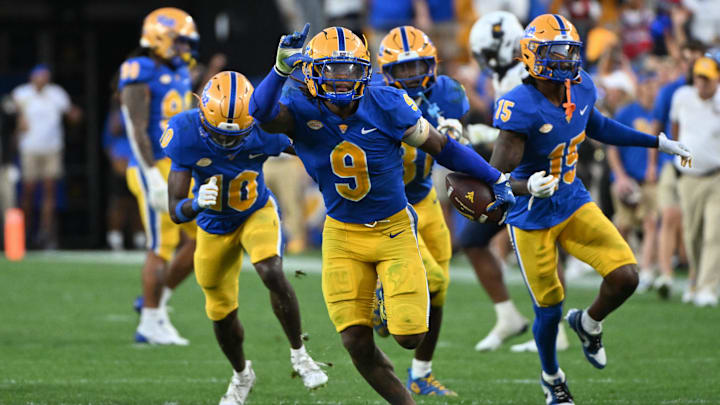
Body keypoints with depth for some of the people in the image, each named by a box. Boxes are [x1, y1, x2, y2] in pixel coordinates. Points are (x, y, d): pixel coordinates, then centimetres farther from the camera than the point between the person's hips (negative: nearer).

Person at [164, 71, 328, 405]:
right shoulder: (186, 135, -32)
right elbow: (176, 211, -33)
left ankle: (299, 355, -8)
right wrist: (196, 204, -54)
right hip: (214, 227, 1)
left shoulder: (264, 130, -30)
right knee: (221, 313, 12)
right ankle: (241, 375, 41)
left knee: (272, 274, -29)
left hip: (257, 213, -1)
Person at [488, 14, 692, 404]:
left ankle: (588, 324, 23)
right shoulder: (521, 107, -27)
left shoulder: (580, 87, -5)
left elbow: (597, 127, 18)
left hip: (574, 204, 6)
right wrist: (528, 187, -49)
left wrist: (658, 143, 21)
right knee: (549, 310, 5)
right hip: (533, 219, -5)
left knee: (625, 277, -10)